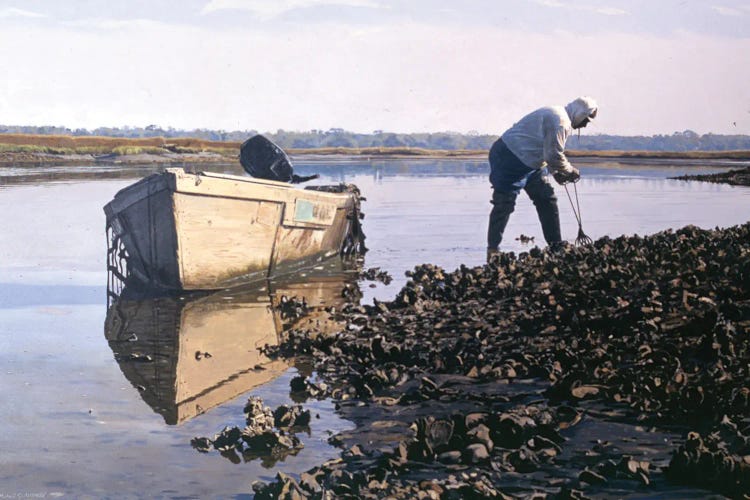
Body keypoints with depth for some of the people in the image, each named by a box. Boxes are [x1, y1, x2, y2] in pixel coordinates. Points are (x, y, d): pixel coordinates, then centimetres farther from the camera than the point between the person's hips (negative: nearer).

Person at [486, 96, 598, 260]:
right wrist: (570, 171, -8)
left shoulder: (561, 118, 14)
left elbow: (549, 153, 21)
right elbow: (554, 155, -23)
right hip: (508, 157, -11)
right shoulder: (559, 120, -20)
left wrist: (556, 171, 8)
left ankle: (557, 246, 16)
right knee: (504, 204, -12)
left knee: (547, 200, 10)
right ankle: (492, 249, -8)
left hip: (527, 162, 11)